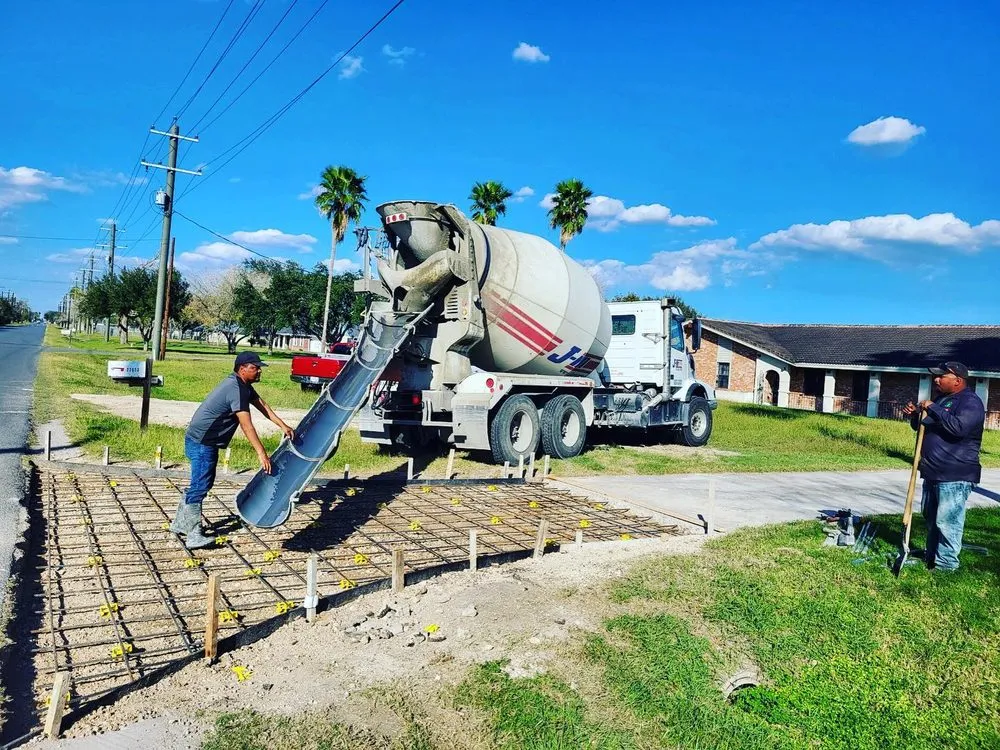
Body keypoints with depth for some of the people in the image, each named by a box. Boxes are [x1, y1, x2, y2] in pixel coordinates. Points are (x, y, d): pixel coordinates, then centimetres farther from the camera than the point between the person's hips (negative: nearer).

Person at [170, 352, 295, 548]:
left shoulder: (243, 386, 7)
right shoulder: (236, 389, -24)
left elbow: (262, 405, 11)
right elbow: (247, 425, -29)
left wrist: (283, 426, 2)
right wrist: (262, 454, -30)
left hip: (207, 441, 11)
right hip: (201, 442, -11)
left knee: (202, 483, 18)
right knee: (200, 486, -9)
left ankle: (180, 524, 29)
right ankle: (194, 536, -6)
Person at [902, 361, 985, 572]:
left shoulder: (971, 402, -12)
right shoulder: (941, 399, 17)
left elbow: (959, 427, -30)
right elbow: (924, 426, 27)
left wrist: (932, 408, -24)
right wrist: (915, 415, 6)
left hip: (955, 476, -10)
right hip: (933, 473, 10)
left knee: (947, 520, -8)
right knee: (930, 517, 18)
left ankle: (946, 563, 0)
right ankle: (931, 555, 30)